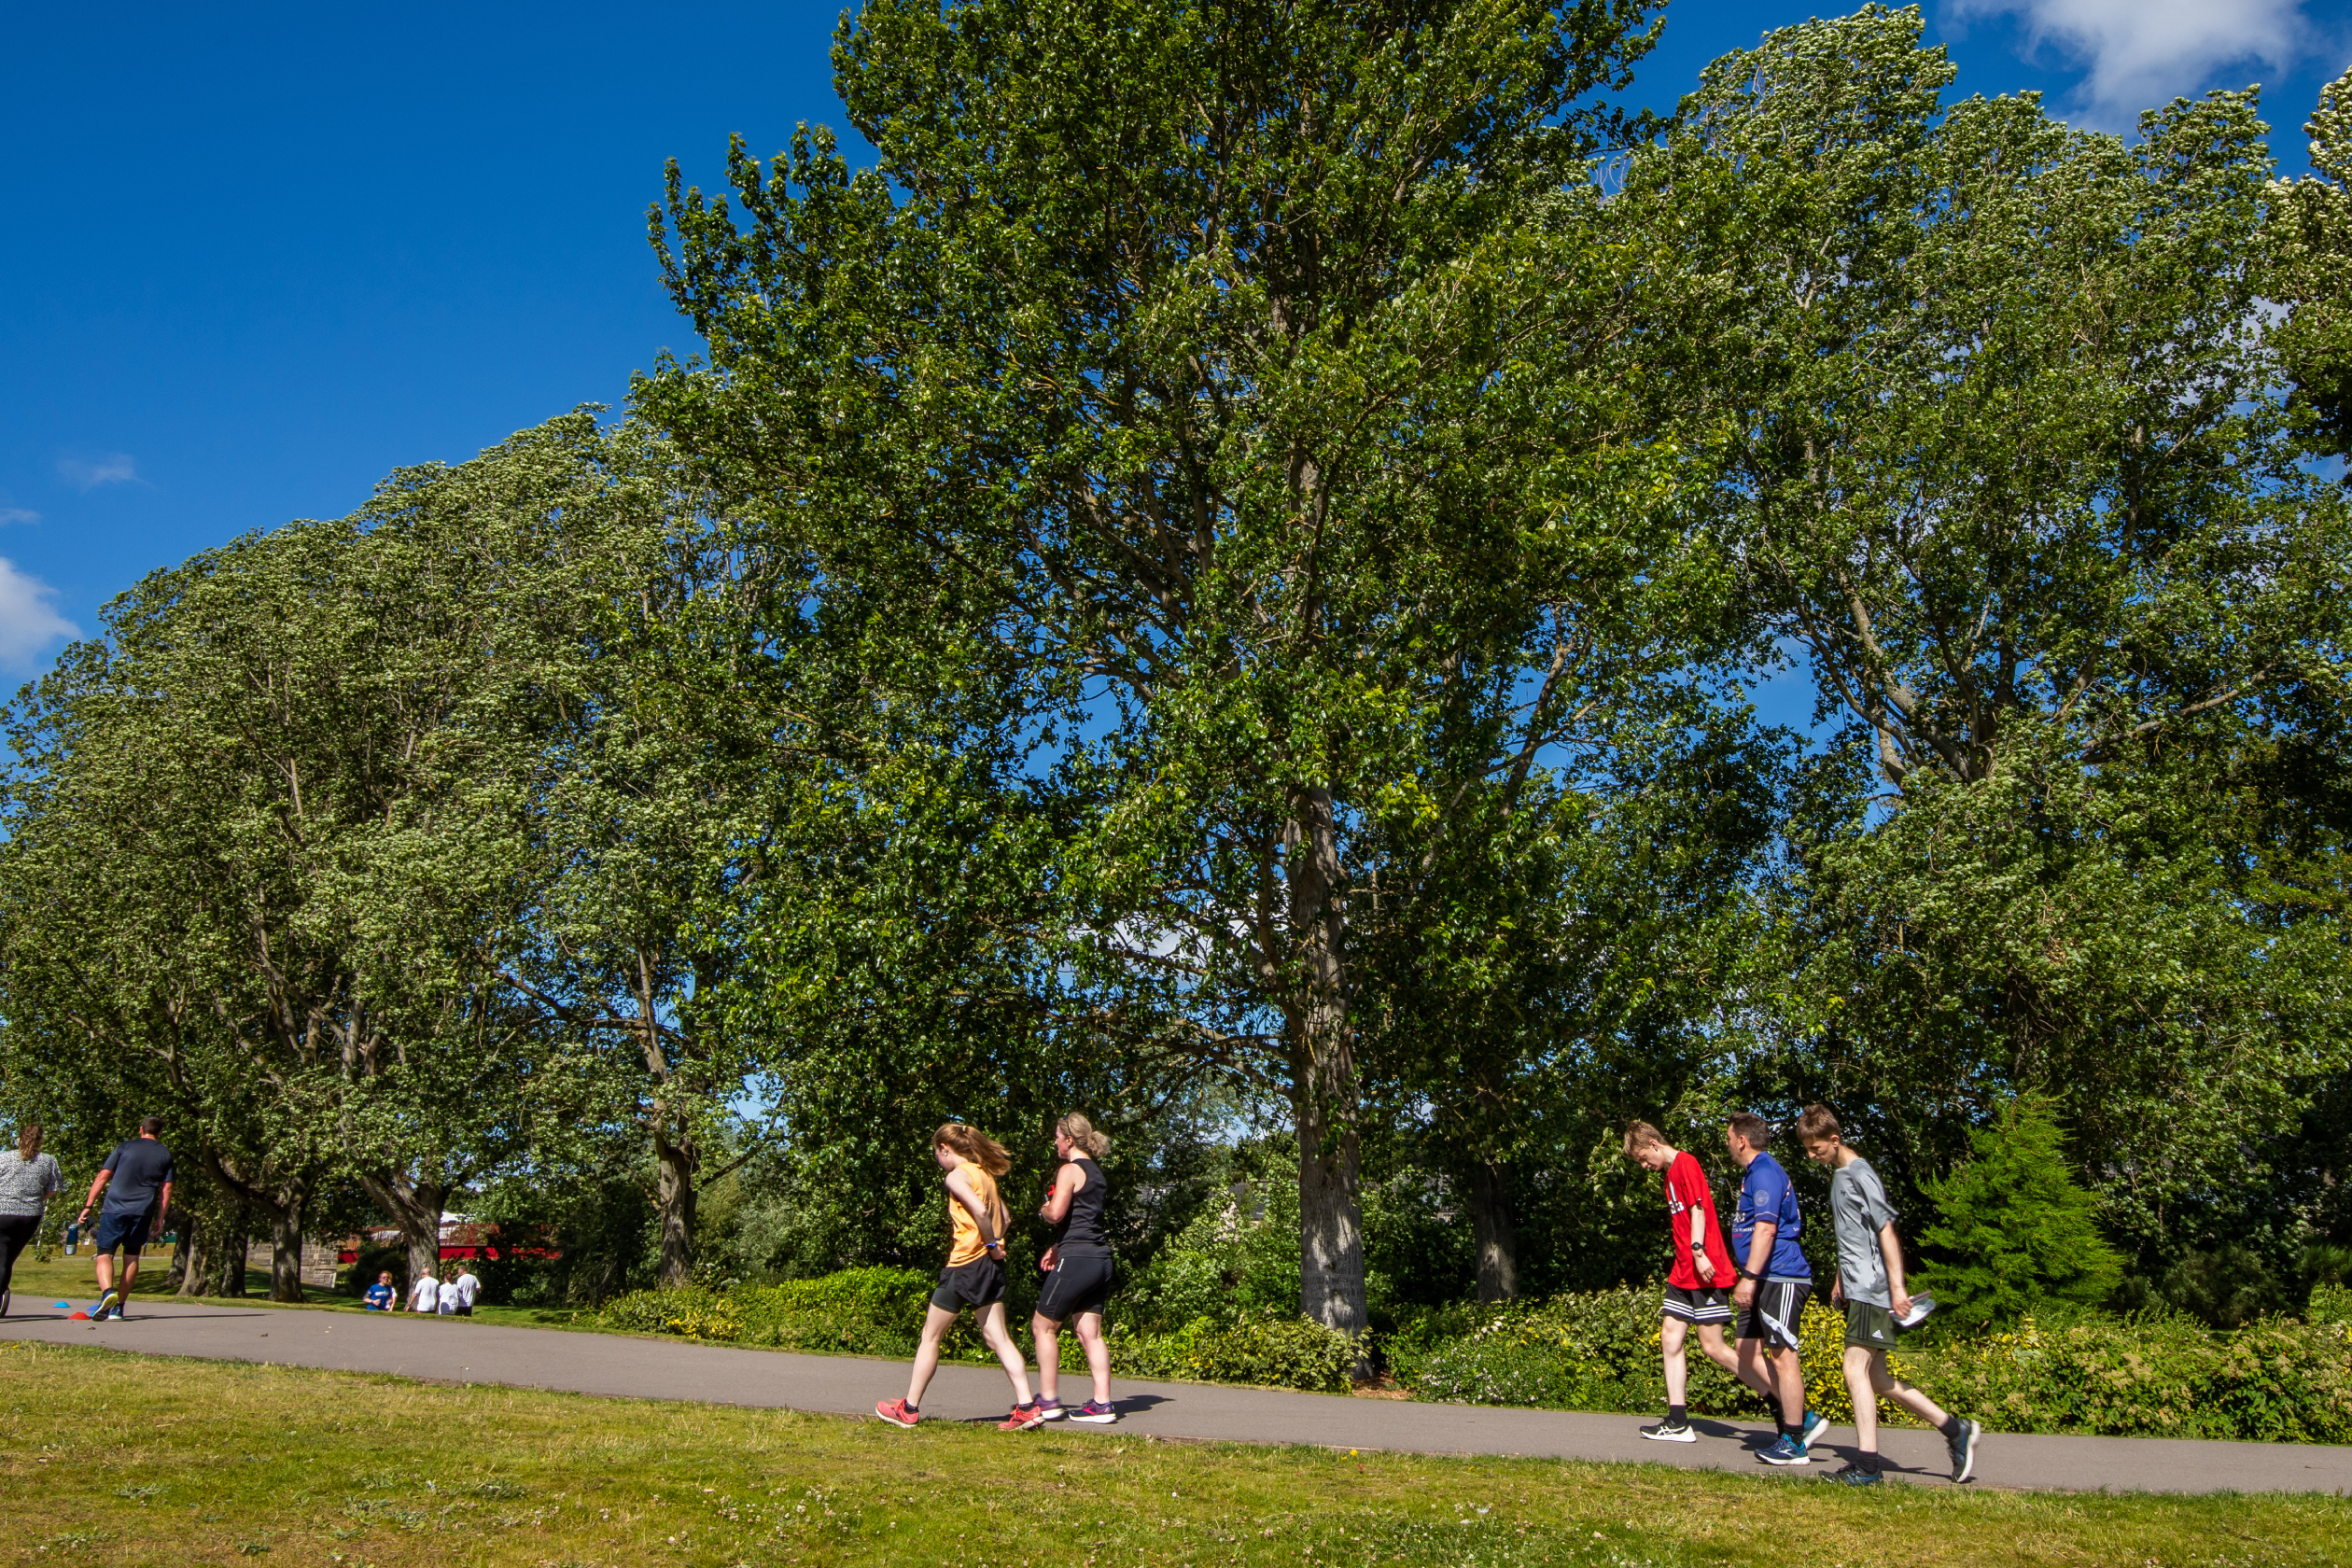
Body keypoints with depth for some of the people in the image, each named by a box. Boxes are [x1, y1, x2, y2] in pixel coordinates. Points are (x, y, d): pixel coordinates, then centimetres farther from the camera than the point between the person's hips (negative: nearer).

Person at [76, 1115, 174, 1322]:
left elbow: (102, 1176, 1)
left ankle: (107, 1291, -26)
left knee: (105, 1254, 1)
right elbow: (166, 1189, 8)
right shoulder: (165, 1154, 12)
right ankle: (118, 1308, 13)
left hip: (114, 1208, -2)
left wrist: (89, 1206, 4)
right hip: (143, 1212, 2)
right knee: (131, 1257, 13)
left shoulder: (124, 1148, 9)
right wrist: (159, 1218, 11)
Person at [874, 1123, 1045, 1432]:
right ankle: (1026, 1407, -5)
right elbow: (1002, 1214, 15)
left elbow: (979, 1210, -25)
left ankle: (909, 1409, 18)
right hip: (991, 1266, 8)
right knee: (997, 1336, 5)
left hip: (965, 1264, -7)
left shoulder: (957, 1176, -11)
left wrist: (991, 1244, -14)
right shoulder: (984, 1173, 14)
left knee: (930, 1336, 8)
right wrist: (995, 1244, 5)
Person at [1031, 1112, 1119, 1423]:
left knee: (1043, 1326, 4)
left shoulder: (1070, 1170, -9)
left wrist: (1043, 1208, 0)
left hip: (1076, 1260, -8)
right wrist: (1057, 1247, 24)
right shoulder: (1096, 1173, 18)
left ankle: (1048, 1400, 5)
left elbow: (1057, 1213, -22)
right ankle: (1102, 1404, 3)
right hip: (1100, 1260, 8)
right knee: (1090, 1332, 7)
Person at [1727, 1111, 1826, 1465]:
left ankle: (1794, 1443, 2)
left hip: (1781, 1278, -11)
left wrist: (1749, 1277, -27)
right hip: (1767, 1280, 11)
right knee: (1747, 1351, 9)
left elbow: (1765, 1228, -24)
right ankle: (1801, 1418, 14)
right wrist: (1748, 1279, 30)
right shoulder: (1755, 1173, 19)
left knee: (1783, 1357, -5)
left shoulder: (1765, 1173, -14)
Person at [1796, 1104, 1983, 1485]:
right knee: (1876, 1377, 10)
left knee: (1856, 1369, -13)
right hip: (1857, 1290, 10)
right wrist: (1841, 1279, 25)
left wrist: (1897, 1287, -19)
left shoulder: (1860, 1175, -13)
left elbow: (1886, 1231, -16)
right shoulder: (1837, 1175, 16)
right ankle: (1954, 1428, 19)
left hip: (1872, 1290, -10)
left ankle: (1867, 1466, -11)